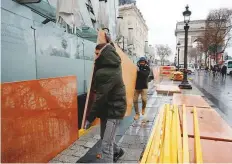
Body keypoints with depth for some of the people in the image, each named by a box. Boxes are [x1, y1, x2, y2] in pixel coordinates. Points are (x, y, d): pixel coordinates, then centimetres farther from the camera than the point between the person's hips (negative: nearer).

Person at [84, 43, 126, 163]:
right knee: (105, 137, 25)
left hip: (113, 111, -10)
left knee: (106, 145, -6)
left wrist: (90, 118, -18)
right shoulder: (114, 66, 2)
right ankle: (117, 151, 51)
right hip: (110, 108, 10)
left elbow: (101, 98, -24)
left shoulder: (106, 73, -25)